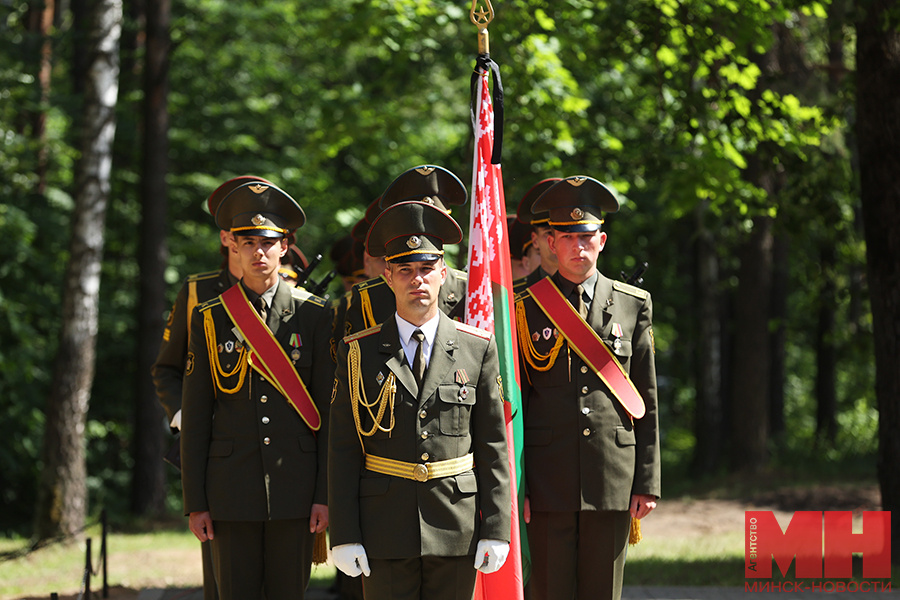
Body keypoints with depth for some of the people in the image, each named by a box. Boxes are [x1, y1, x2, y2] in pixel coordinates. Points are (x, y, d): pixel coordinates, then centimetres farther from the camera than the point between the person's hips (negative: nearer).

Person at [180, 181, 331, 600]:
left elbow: (328, 410, 3)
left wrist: (325, 493, -3)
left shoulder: (312, 315, 3)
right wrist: (195, 502, 0)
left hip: (294, 487, 0)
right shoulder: (209, 319, 4)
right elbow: (195, 416, 4)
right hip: (232, 488, 0)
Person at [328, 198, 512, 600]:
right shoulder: (358, 354, 3)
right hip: (385, 534, -1)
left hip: (456, 533, 1)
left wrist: (496, 529, -1)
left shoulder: (478, 348, 5)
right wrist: (344, 535, -4)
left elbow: (493, 447, 5)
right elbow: (343, 451, 2)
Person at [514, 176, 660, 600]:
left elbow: (647, 402, 8)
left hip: (613, 483, 1)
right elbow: (512, 405, 4)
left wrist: (647, 483, 3)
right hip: (548, 484, -1)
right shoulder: (526, 309, 4)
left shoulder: (633, 306, 8)